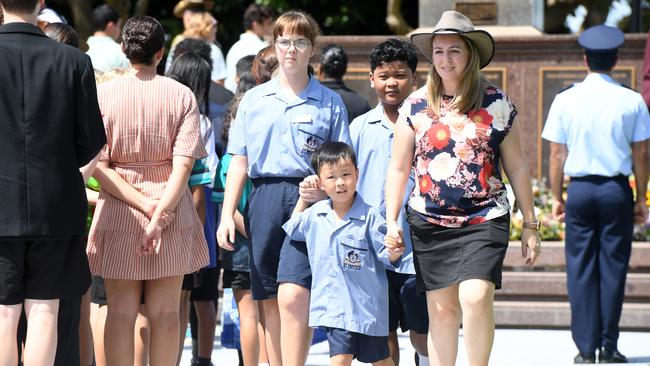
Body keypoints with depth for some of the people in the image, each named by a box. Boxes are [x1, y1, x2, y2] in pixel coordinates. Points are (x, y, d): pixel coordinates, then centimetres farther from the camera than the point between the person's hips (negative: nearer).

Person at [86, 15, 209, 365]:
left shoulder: (103, 93, -2)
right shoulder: (181, 95, -2)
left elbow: (99, 165, -9)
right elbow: (183, 164, -11)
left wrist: (144, 204, -11)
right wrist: (160, 215, -13)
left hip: (118, 211, 0)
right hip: (172, 207, 0)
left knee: (121, 311, 5)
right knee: (165, 312, 7)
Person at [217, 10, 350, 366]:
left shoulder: (329, 103, 6)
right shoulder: (254, 100, 12)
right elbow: (239, 161, 12)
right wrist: (227, 214, 5)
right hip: (263, 199, 3)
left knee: (293, 296, -17)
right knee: (270, 301, 8)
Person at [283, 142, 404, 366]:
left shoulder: (369, 217, -10)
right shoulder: (314, 215, 4)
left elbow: (386, 256, -8)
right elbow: (292, 229, 26)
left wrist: (393, 252, -31)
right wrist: (303, 196, 19)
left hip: (366, 302, -3)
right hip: (335, 304, 3)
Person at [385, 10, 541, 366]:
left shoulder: (497, 104, 2)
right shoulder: (415, 106, 5)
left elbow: (516, 168, 7)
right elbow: (398, 168, 9)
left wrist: (530, 225, 7)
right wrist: (391, 221, 1)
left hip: (485, 220, -2)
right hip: (429, 223, 2)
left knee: (475, 297, -20)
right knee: (441, 309, 5)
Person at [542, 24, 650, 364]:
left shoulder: (565, 100, -2)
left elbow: (557, 153, 1)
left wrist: (557, 196, 11)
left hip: (580, 189, 1)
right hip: (617, 189, 0)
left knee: (581, 268, 6)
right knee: (613, 265, 6)